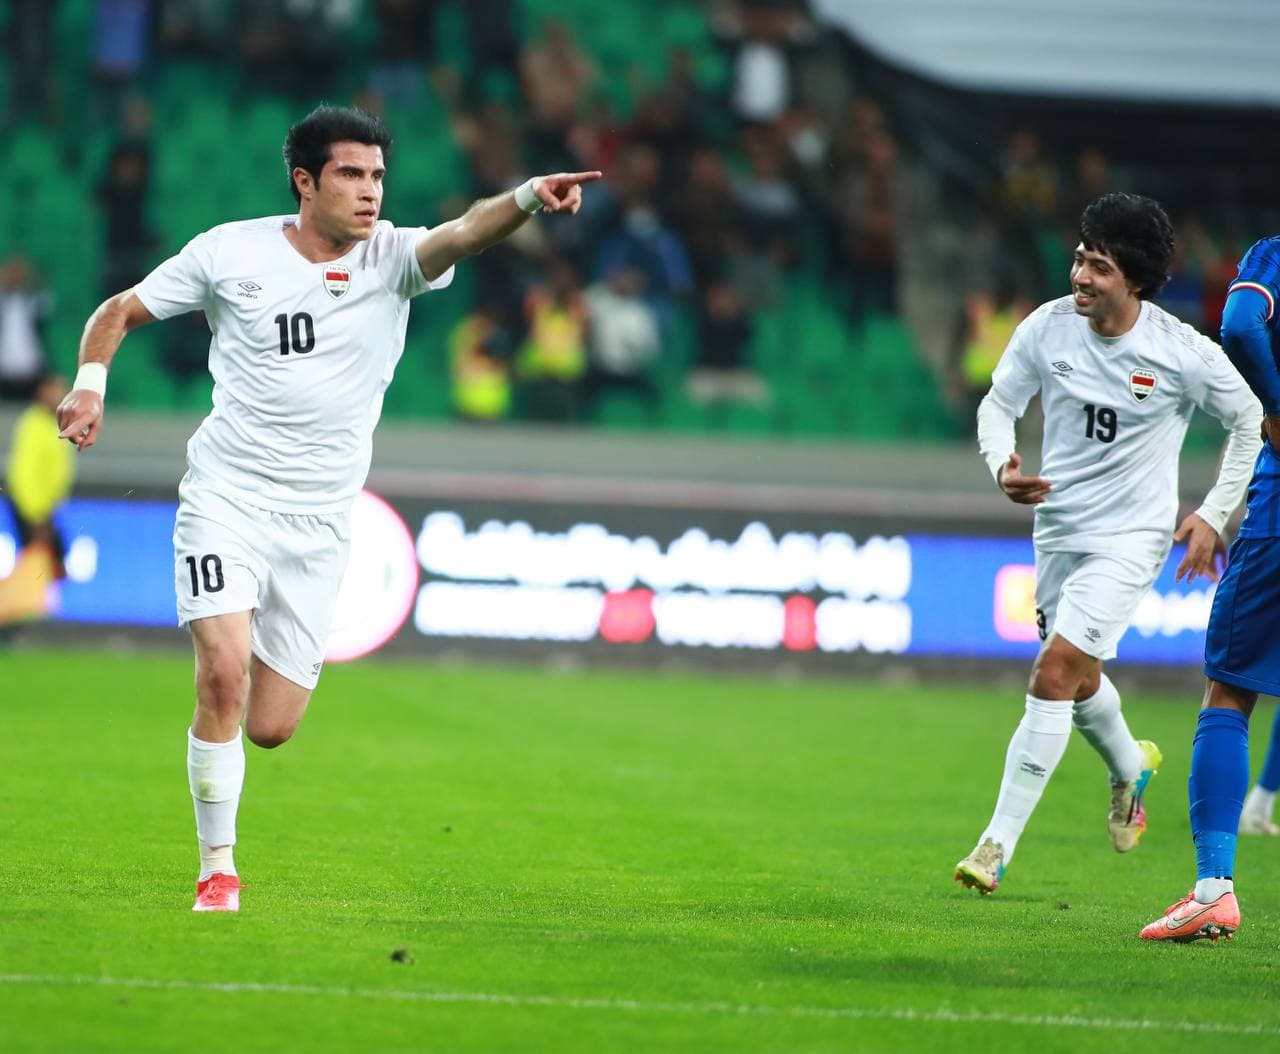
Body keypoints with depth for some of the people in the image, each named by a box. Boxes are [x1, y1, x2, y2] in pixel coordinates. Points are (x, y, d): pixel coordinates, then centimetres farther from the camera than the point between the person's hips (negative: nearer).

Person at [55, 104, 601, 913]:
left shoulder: (391, 257, -5)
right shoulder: (231, 252, -4)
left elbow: (463, 234, -26)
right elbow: (120, 312, 8)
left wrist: (528, 199, -46)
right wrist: (91, 381, -11)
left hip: (319, 521, 1)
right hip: (226, 500, -1)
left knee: (270, 728, 0)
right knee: (223, 677, -20)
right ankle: (217, 868, -4)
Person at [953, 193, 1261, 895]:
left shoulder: (1183, 354, -17)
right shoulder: (1048, 327, -10)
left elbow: (1249, 421, 0)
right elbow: (998, 404, 2)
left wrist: (1214, 515, -3)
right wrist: (1003, 467, -19)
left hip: (1131, 537, -5)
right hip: (1057, 528, 5)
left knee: (1053, 676, -16)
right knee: (1078, 681, 20)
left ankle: (998, 846, -12)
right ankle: (1130, 769, 54)